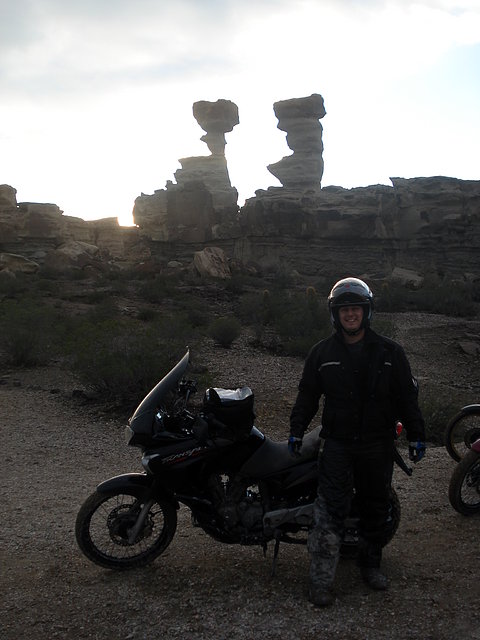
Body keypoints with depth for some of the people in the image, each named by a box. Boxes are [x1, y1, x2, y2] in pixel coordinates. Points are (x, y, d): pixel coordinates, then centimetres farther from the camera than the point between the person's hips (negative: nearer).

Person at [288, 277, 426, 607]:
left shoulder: (390, 352, 1)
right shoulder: (322, 353, 3)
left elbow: (407, 396, 3)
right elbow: (307, 394, 10)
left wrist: (416, 436, 0)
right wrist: (297, 430, 5)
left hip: (378, 445, 1)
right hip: (338, 443, -1)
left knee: (375, 507, 13)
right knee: (331, 510, -8)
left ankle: (371, 564, 32)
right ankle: (322, 579, -4)